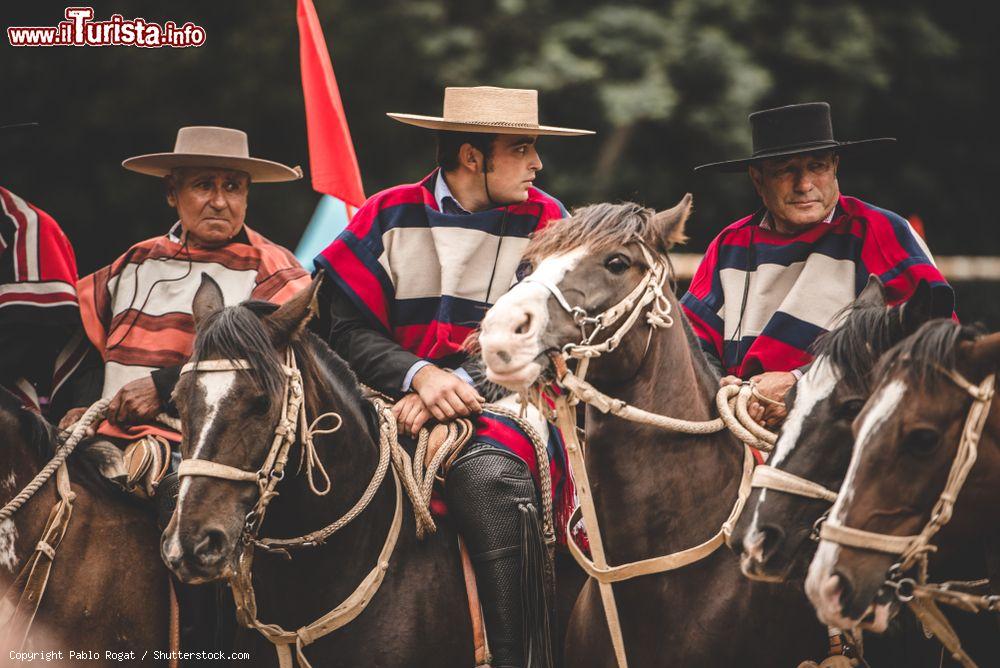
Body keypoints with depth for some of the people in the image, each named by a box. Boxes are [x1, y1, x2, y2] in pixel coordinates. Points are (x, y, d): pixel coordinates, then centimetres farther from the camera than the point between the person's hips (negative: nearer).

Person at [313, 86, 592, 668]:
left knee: (490, 475, -35)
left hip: (506, 400, -2)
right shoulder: (390, 216, 7)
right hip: (400, 401, 2)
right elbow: (350, 328, 0)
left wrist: (463, 384, -17)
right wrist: (420, 375, -17)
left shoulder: (545, 221, 6)